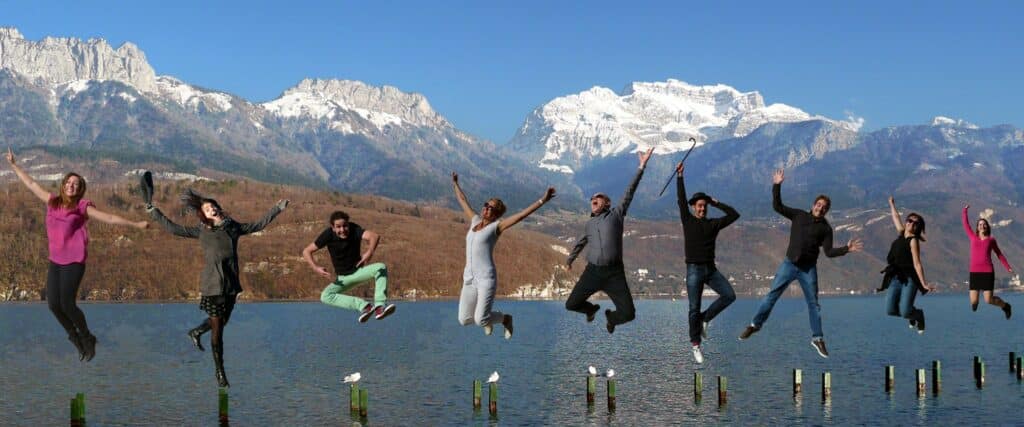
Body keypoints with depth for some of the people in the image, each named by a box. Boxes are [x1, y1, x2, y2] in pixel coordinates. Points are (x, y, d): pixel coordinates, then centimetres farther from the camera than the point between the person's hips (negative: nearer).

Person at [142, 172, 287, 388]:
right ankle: (219, 371, 11)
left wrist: (277, 209, 20)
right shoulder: (201, 231, 0)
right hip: (212, 285, -4)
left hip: (231, 284, 4)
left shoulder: (233, 228, 9)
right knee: (217, 328, 0)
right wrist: (151, 209, -4)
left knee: (223, 321, 19)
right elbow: (172, 227, -1)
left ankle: (196, 332, 48)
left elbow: (259, 225, 19)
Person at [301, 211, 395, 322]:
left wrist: (369, 252, -58)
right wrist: (315, 268, -27)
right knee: (325, 296, -25)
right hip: (342, 277, 0)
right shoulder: (328, 234, -19)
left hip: (359, 271, 0)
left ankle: (379, 306, -39)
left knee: (381, 268, -28)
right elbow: (306, 251, -12)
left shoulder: (354, 229, -21)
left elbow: (375, 236, -40)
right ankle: (363, 306, -32)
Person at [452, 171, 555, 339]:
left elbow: (523, 214, -10)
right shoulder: (475, 220, 13)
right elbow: (463, 202, 29)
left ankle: (505, 318, 16)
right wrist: (455, 184, 41)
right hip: (469, 279, 6)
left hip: (487, 279, -6)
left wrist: (543, 200, -18)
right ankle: (486, 314, 41)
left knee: (480, 321, -15)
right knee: (464, 320, 8)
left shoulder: (496, 226, -2)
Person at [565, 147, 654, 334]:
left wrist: (642, 166, -10)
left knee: (628, 313, -10)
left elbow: (630, 191, -3)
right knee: (571, 304, 1)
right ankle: (592, 308, 36)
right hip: (592, 271, 4)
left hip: (614, 273, -3)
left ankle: (611, 317, 27)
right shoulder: (590, 224, 16)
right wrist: (569, 260, 48)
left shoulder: (616, 214, 4)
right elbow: (580, 243, 34)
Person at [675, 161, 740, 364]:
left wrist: (716, 203, 6)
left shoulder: (714, 224, 10)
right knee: (694, 308, -3)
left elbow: (734, 214, 7)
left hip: (711, 269, 3)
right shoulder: (688, 221, 2)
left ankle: (705, 319, 8)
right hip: (694, 269, -3)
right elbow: (681, 200, -6)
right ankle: (696, 345, 7)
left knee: (729, 295, -12)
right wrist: (680, 176, -10)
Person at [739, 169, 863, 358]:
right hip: (790, 264, 0)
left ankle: (817, 339, 13)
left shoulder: (825, 228, 1)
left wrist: (847, 249, -18)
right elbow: (777, 206, 2)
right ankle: (756, 324, 11)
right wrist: (777, 186, -7)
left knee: (813, 303, 4)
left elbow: (829, 252, -3)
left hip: (808, 269, 0)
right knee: (772, 295, -1)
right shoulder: (799, 215, 4)